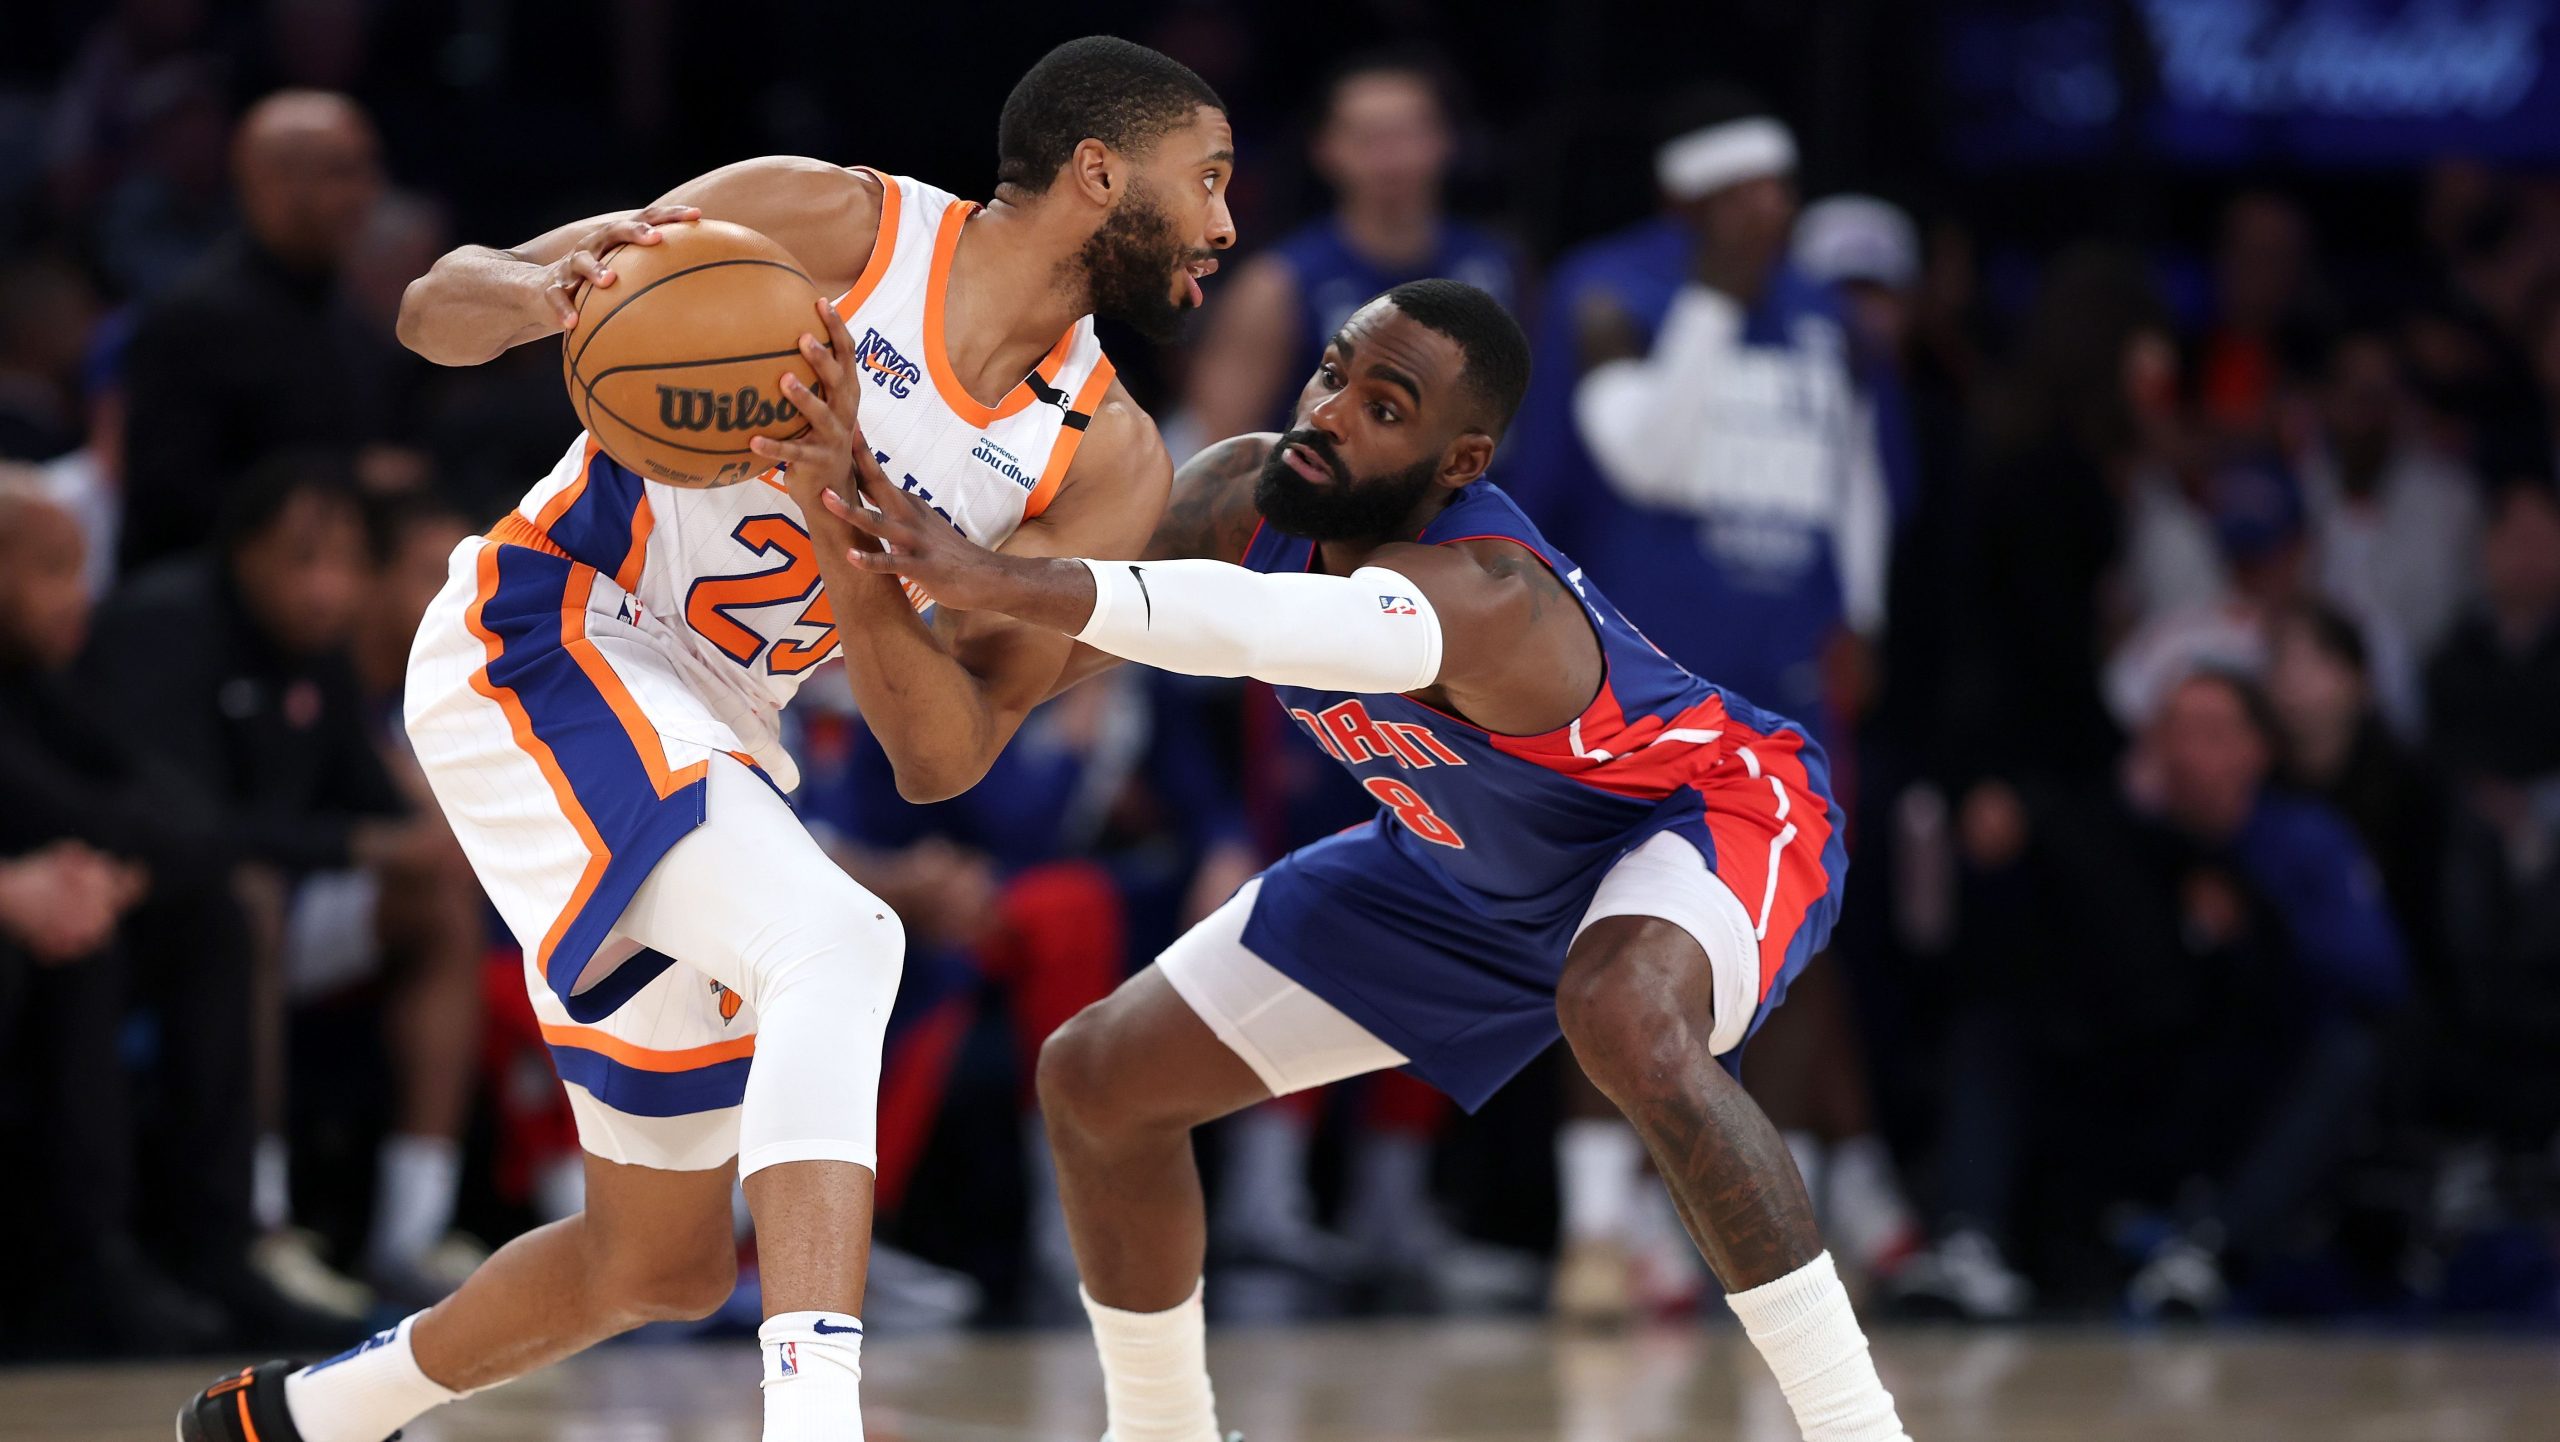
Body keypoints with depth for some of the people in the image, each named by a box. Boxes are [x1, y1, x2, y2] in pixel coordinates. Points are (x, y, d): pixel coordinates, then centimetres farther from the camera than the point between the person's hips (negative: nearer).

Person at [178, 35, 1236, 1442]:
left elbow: (943, 756, -9)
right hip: (534, 651, -8)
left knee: (667, 1265, 14)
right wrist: (553, 291, -31)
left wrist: (840, 508, -24)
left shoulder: (1108, 462, 2)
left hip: (710, 748, 8)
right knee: (833, 941, -32)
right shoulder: (832, 223, -11)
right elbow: (435, 309, -7)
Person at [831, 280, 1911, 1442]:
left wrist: (1003, 583, -74)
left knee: (1626, 1021, -43)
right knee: (1097, 1082, 4)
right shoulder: (1242, 496, -20)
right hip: (1474, 870, 8)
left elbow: (1262, 626, -63)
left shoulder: (1486, 596, -43)